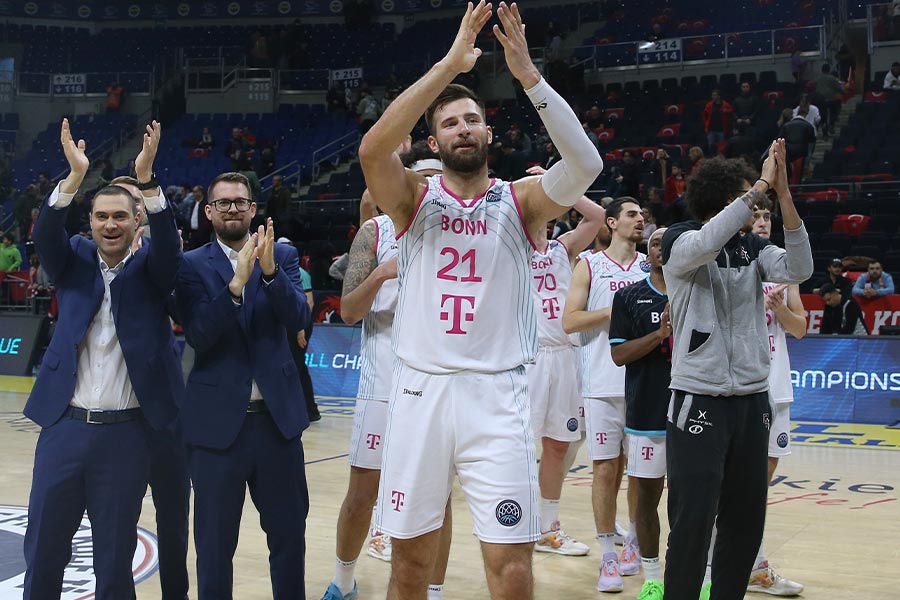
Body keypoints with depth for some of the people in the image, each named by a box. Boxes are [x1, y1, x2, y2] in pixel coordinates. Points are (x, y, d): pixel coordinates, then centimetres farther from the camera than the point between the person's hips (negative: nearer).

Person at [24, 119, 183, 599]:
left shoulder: (148, 269, 2)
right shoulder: (75, 261, 7)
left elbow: (169, 244, -18)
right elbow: (45, 236, -12)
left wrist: (146, 177, -31)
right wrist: (74, 176, -28)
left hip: (126, 434, -2)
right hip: (64, 428, 2)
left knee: (115, 559, 8)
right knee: (42, 553, 8)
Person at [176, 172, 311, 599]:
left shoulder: (282, 256, 6)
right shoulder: (192, 265, 0)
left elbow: (298, 318, -8)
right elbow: (197, 335, -13)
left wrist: (270, 271, -24)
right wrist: (236, 283, -26)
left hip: (277, 417, 2)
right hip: (217, 421, -1)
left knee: (289, 532, 10)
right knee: (214, 543, 9)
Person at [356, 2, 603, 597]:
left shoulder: (519, 201, 5)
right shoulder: (416, 198, 6)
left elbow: (585, 164, -15)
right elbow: (373, 147, -16)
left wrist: (528, 74, -20)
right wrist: (452, 64, -19)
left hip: (496, 395, -1)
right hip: (420, 390, 1)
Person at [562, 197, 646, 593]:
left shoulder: (651, 265, 10)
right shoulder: (589, 266, 2)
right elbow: (569, 321, -6)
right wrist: (614, 310, -13)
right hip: (603, 384, -3)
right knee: (606, 469, -2)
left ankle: (634, 543, 26)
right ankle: (609, 556, 5)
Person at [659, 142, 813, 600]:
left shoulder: (751, 247, 10)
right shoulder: (679, 240, -3)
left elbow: (798, 270, -7)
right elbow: (705, 243, -25)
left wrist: (783, 193, -14)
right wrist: (763, 185, -21)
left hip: (752, 400, 5)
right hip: (699, 402, -5)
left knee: (746, 520, 9)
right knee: (692, 523, -7)